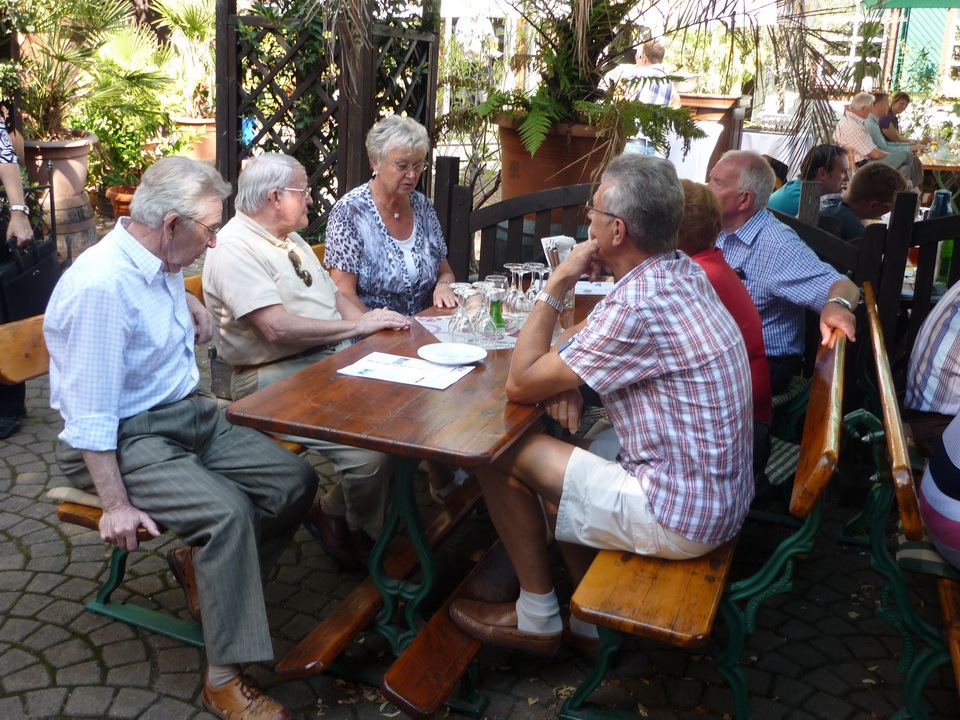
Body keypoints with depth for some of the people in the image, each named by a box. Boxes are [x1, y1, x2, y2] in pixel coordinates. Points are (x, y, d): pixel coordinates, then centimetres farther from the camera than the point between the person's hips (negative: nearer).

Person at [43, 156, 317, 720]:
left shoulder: (162, 264, 5)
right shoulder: (100, 286, -23)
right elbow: (90, 414, -23)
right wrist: (117, 504, -22)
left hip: (190, 417, 9)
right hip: (126, 439, -9)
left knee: (296, 480, -4)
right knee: (226, 511, -31)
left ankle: (204, 567, 15)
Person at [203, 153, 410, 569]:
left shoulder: (290, 240, 21)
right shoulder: (235, 249, -11)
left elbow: (332, 296, 22)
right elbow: (277, 328, -22)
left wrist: (371, 321, 0)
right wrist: (358, 327, -16)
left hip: (332, 359, 9)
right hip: (277, 379, -9)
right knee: (370, 454, -27)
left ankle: (337, 513, 6)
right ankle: (347, 524, 7)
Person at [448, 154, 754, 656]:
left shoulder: (638, 306, -26)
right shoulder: (683, 272, 4)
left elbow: (519, 384, -17)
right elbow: (596, 330, 19)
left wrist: (556, 285, -13)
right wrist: (563, 373, -1)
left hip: (680, 519, -9)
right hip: (723, 496, 9)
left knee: (501, 456, -1)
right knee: (556, 457, 21)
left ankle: (536, 619, 17)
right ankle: (593, 622, 26)